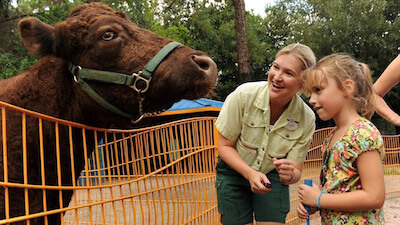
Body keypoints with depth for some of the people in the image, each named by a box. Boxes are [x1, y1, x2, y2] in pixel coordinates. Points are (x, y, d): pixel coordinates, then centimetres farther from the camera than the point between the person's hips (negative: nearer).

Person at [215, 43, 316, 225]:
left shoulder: (306, 118, -19)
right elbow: (224, 145, -14)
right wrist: (251, 174, -28)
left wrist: (289, 175, -35)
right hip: (234, 172, -1)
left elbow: (296, 171, -11)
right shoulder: (244, 95, -25)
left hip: (272, 177, 1)